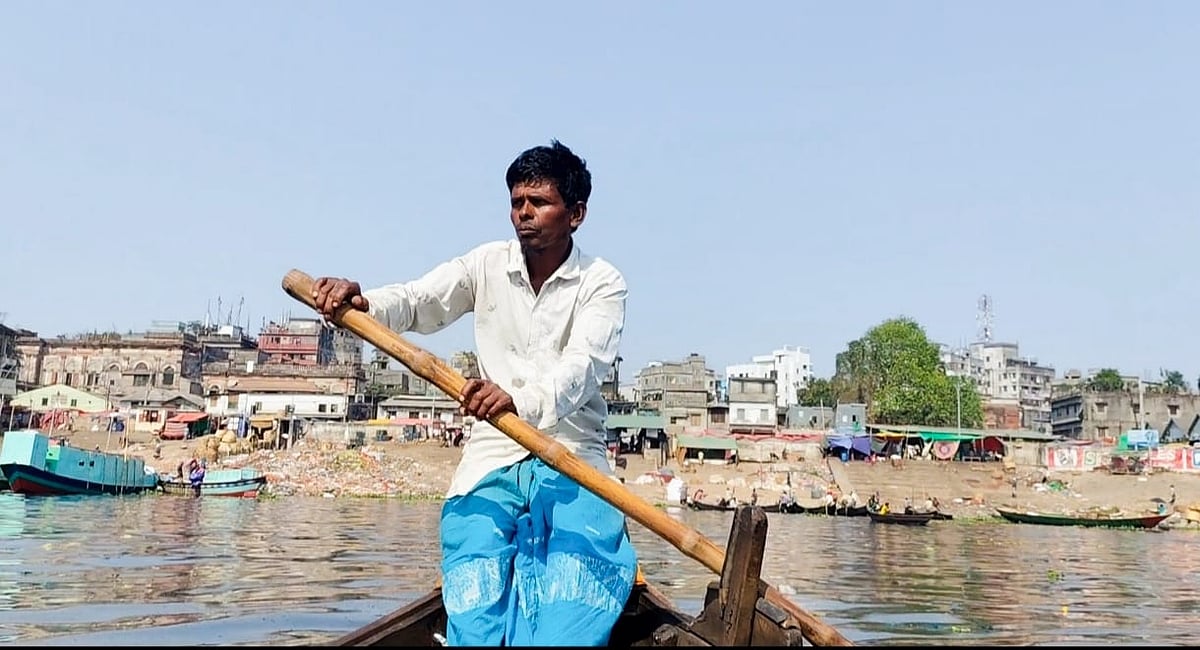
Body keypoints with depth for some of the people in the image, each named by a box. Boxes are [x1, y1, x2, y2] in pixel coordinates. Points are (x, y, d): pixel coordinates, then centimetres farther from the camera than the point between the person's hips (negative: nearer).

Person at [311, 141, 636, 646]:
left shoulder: (602, 283, -3)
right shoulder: (488, 265, 6)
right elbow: (416, 302, -7)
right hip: (493, 458, 2)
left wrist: (522, 401, -42)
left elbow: (581, 364, -20)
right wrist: (361, 303, -31)